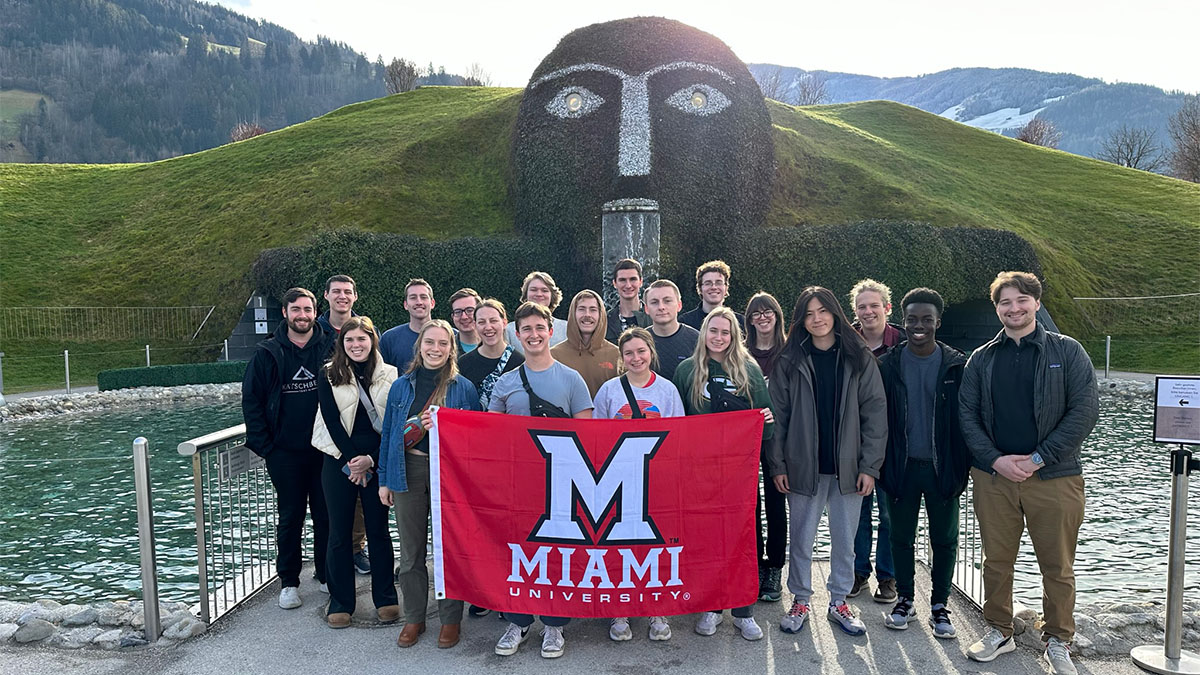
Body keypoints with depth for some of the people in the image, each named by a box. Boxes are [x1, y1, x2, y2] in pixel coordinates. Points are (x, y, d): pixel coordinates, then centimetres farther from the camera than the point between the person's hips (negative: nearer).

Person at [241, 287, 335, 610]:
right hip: (285, 453, 0)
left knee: (326, 514, 9)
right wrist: (264, 445, -3)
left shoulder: (330, 348, 0)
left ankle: (328, 575, 24)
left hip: (324, 449, 0)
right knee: (290, 517, 8)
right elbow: (251, 399, 3)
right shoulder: (268, 354, 0)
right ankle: (288, 581, 21)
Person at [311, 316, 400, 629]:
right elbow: (332, 421, -4)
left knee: (379, 530, 6)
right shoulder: (329, 375, 1)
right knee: (340, 533, 6)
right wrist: (351, 460, -10)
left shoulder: (390, 375, 2)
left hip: (379, 461, 0)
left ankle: (385, 599, 18)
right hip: (340, 462, 0)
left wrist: (371, 459, -10)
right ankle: (341, 603, 17)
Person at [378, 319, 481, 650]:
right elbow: (389, 433, 10)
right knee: (411, 550, 11)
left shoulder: (464, 388, -1)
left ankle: (450, 619, 20)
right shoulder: (401, 386, 7)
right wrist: (384, 479, 8)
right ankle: (414, 617, 26)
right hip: (408, 471, 3)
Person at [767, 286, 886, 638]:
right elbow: (778, 415, 1)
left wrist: (870, 466, -5)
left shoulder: (859, 358, 2)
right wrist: (777, 465, -4)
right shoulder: (790, 361, 2)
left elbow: (875, 413, 0)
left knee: (845, 540, 11)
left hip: (847, 466, 1)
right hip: (803, 466, 0)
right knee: (801, 539, 7)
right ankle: (800, 601, 23)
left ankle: (839, 602, 27)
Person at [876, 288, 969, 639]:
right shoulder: (888, 365, 0)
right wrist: (880, 464, -4)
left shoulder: (957, 366, -1)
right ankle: (905, 599, 27)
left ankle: (939, 606, 24)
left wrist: (964, 464, -5)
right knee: (901, 536, 11)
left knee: (944, 539, 9)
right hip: (902, 466, 1)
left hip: (943, 467, 0)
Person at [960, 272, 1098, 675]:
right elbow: (967, 415, 6)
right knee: (996, 560, 10)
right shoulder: (981, 359, 9)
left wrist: (1038, 458, -12)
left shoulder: (1067, 352, 2)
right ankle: (999, 632, 26)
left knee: (1058, 566, 7)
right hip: (993, 475, 2)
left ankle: (1058, 642, 24)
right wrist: (996, 460, -9)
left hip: (1054, 477, -2)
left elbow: (1085, 411, -6)